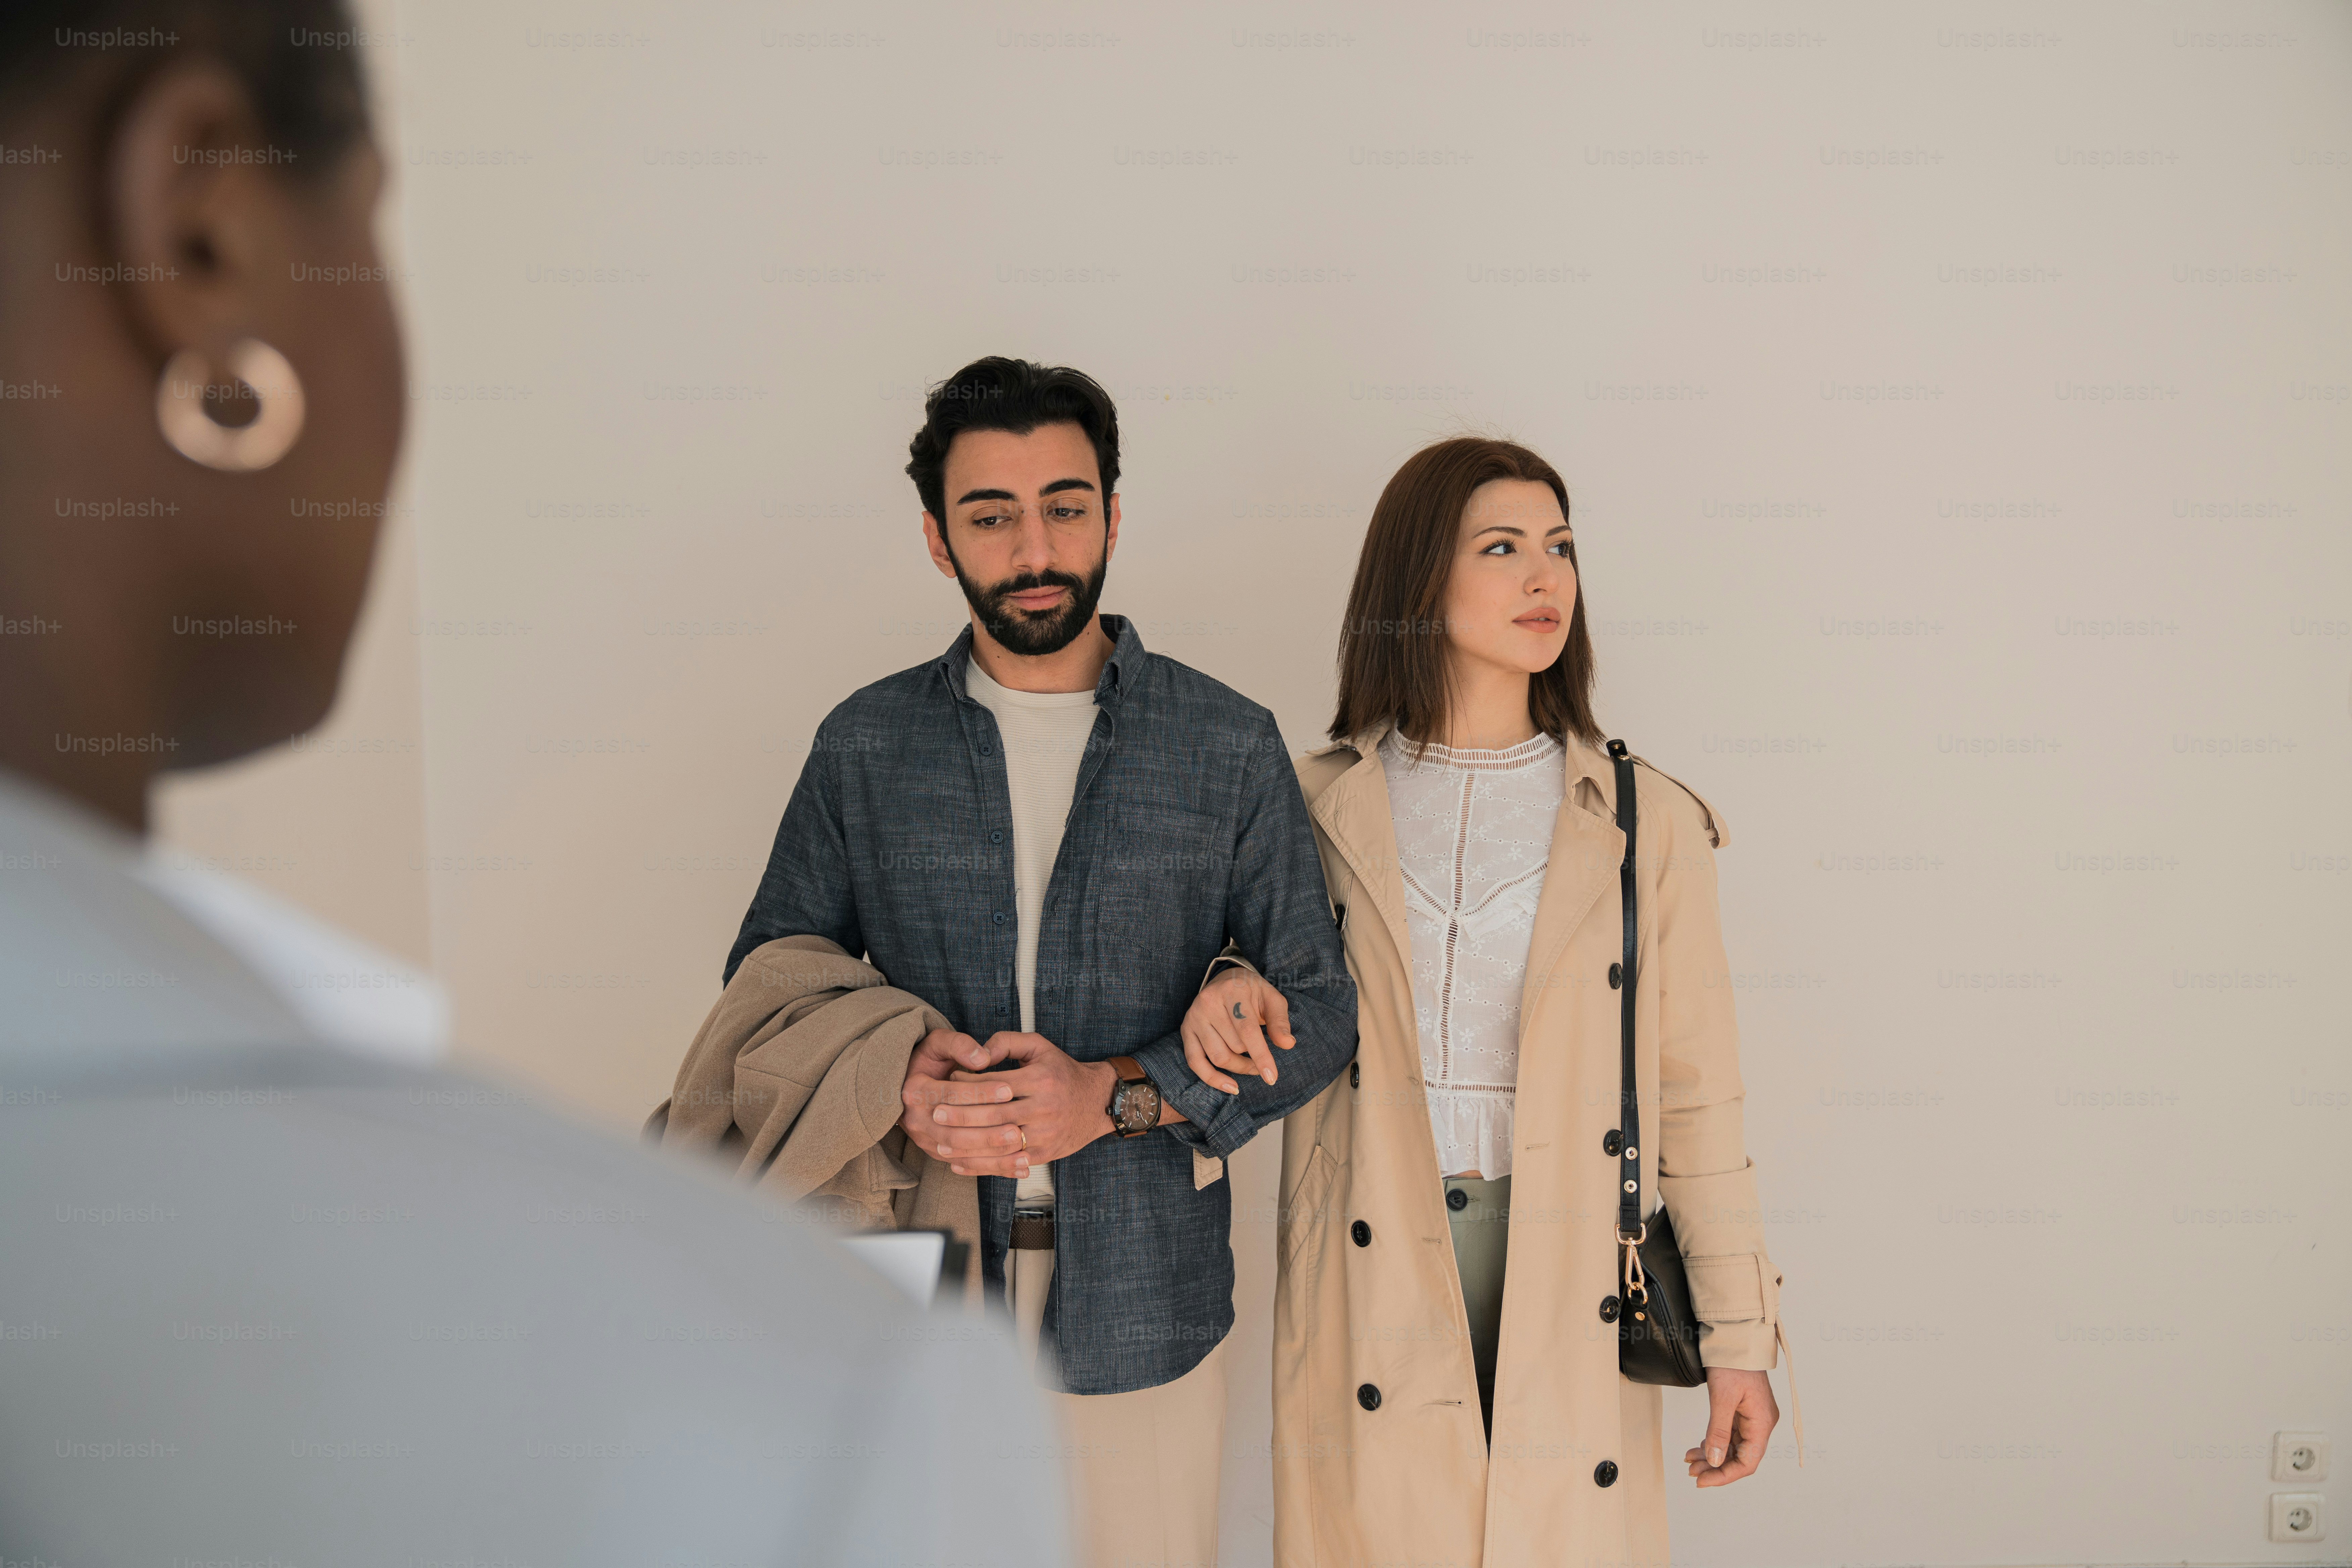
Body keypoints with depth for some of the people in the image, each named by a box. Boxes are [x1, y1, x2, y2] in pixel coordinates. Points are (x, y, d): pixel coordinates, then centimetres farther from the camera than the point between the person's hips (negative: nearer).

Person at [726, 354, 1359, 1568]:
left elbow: (1316, 1009, 0)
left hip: (1144, 1287, -1)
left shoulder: (1230, 747, -1)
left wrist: (1117, 1096, -15)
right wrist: (887, 1071, -12)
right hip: (923, 1281, 1)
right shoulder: (865, 745, 3)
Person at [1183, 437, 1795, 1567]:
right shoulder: (1314, 805, 2)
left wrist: (1739, 1340, 3)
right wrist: (1230, 993, -7)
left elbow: (1694, 1093, 3)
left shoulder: (1647, 824, 1)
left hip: (1566, 1273, 0)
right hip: (1371, 1274, 1)